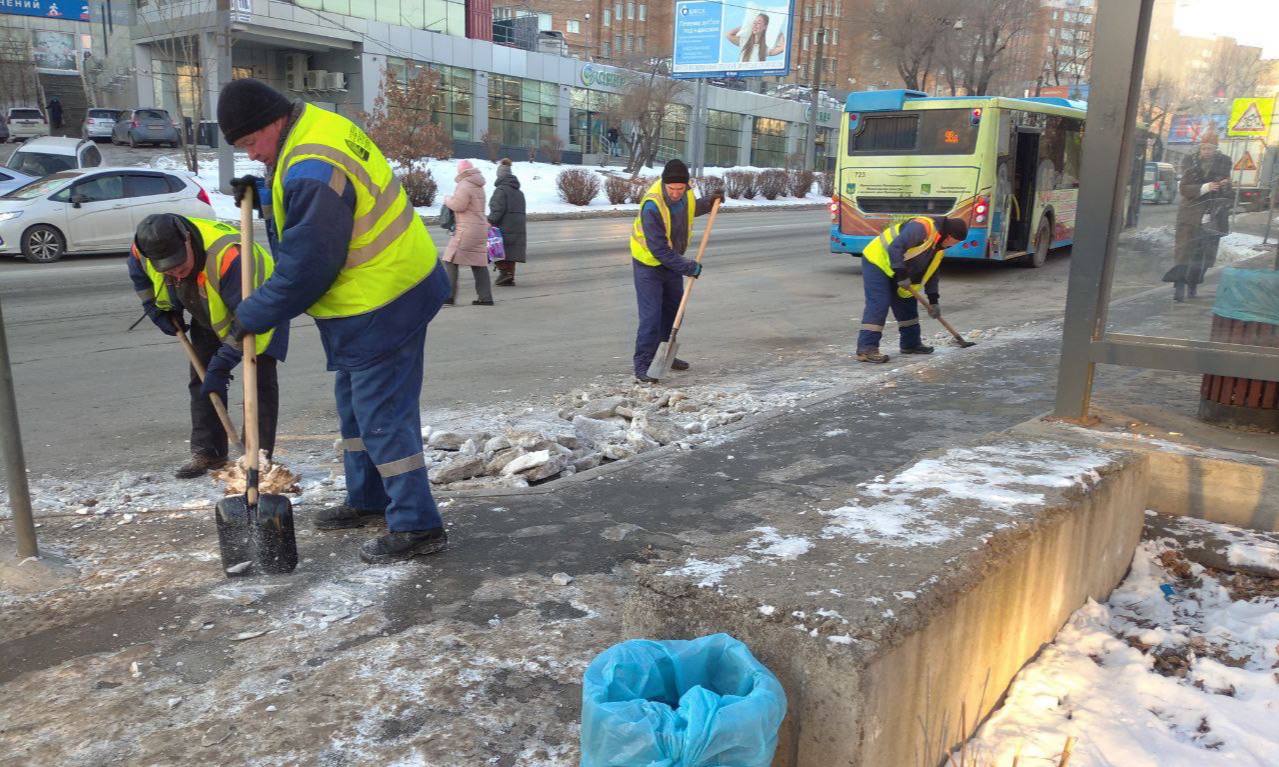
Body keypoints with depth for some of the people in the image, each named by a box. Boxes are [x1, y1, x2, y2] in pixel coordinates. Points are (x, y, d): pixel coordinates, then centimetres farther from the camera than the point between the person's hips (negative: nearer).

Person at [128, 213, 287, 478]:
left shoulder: (226, 254, -44)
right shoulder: (143, 250, -21)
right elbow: (139, 275, 7)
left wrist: (222, 364, -37)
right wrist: (157, 310, 0)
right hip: (210, 317, 7)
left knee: (260, 381, -13)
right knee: (201, 381, 5)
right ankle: (206, 452, 14)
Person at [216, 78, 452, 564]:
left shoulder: (312, 173, -25)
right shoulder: (315, 124, 7)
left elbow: (304, 270, -22)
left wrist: (251, 317, -10)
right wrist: (263, 194, 4)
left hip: (380, 308, -11)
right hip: (389, 292, 11)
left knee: (382, 414, -5)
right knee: (355, 405, 20)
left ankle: (418, 526, 4)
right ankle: (367, 500, 35)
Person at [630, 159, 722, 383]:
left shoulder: (685, 194, -11)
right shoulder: (652, 206, -33)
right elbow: (658, 249, -30)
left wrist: (709, 202, -2)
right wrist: (688, 267, -27)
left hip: (672, 261, 8)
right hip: (649, 263, -8)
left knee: (673, 308, 16)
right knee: (651, 315, -11)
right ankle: (642, 365, -3)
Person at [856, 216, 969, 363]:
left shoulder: (939, 245, 8)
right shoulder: (922, 227, -24)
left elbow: (931, 272, 16)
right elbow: (895, 248, -33)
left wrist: (933, 300, 13)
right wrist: (902, 275, -32)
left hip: (895, 272, 10)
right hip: (877, 262, -10)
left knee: (907, 304, 13)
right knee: (878, 305, -18)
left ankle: (911, 343, 25)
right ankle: (866, 349, -20)